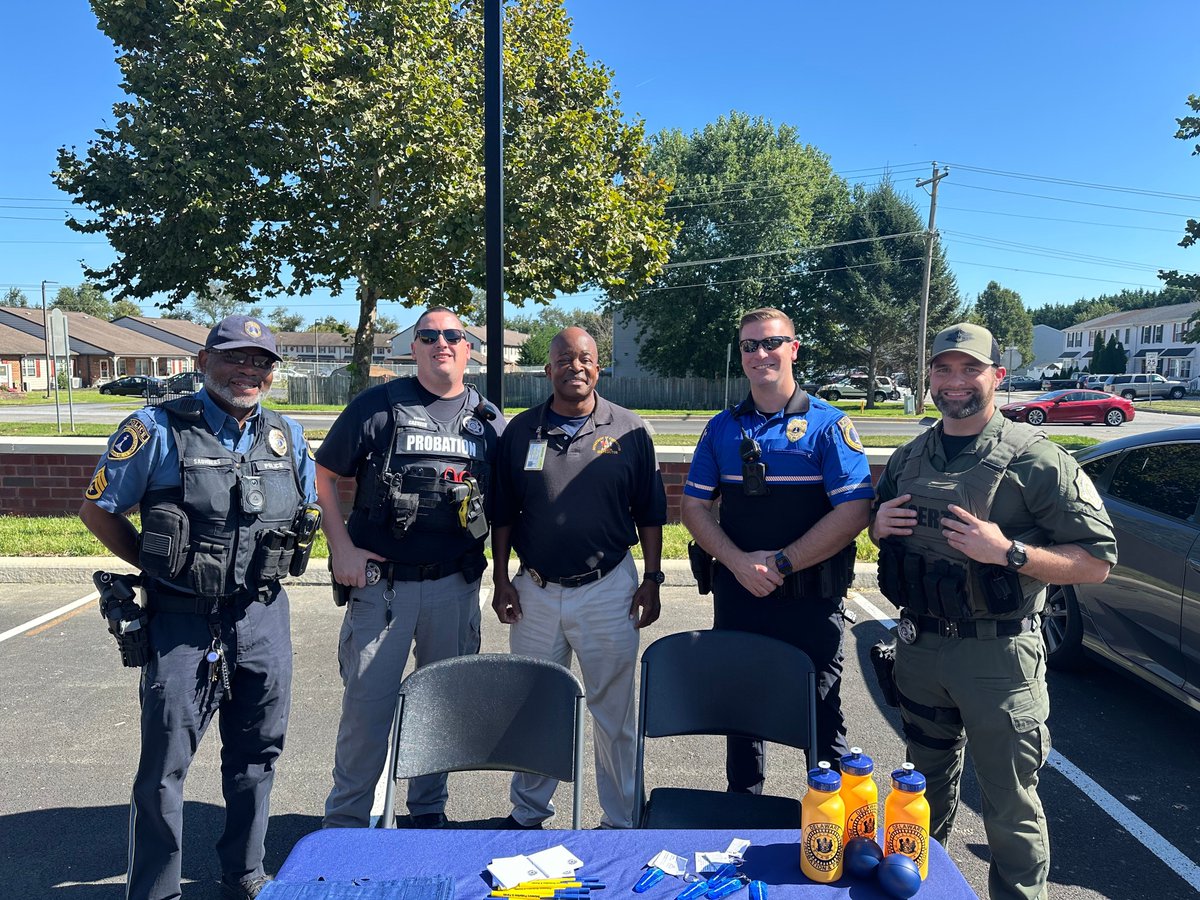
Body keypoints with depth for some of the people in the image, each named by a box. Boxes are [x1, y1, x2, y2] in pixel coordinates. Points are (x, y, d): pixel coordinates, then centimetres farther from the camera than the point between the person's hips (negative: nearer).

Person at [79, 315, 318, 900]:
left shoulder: (285, 436, 6)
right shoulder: (157, 429, -7)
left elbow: (307, 509, 19)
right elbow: (96, 511, -1)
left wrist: (267, 563, 8)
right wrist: (159, 565, -2)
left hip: (264, 618, 4)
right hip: (184, 622, -4)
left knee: (256, 754, 16)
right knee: (164, 766, 4)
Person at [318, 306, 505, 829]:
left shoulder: (489, 421, 8)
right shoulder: (378, 405, -1)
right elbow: (324, 475, 2)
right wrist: (342, 548, -6)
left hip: (455, 587, 3)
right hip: (380, 581, -2)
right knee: (367, 702, 3)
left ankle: (428, 811, 32)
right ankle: (345, 822, 21)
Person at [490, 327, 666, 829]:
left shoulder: (628, 431, -1)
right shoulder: (520, 431, 4)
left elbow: (649, 514, 3)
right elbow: (503, 514, 8)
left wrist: (651, 580, -2)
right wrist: (501, 579, 4)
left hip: (608, 589, -2)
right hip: (535, 591, 2)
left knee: (614, 711, 8)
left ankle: (620, 820, 25)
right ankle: (528, 814, 31)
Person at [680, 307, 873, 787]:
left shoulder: (828, 424, -5)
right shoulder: (723, 427, 6)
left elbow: (854, 512, -13)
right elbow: (694, 505, 5)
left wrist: (781, 564, -17)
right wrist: (740, 562, -11)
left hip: (811, 600, -4)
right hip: (737, 594, 4)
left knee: (822, 715, 7)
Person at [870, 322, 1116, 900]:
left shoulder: (1037, 460, -10)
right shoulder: (908, 459, 7)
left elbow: (1097, 562, -12)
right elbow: (881, 532, 21)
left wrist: (1008, 551, -25)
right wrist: (880, 527, -3)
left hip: (997, 657, -5)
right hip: (919, 648, 5)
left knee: (1010, 808, 5)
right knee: (928, 787, 23)